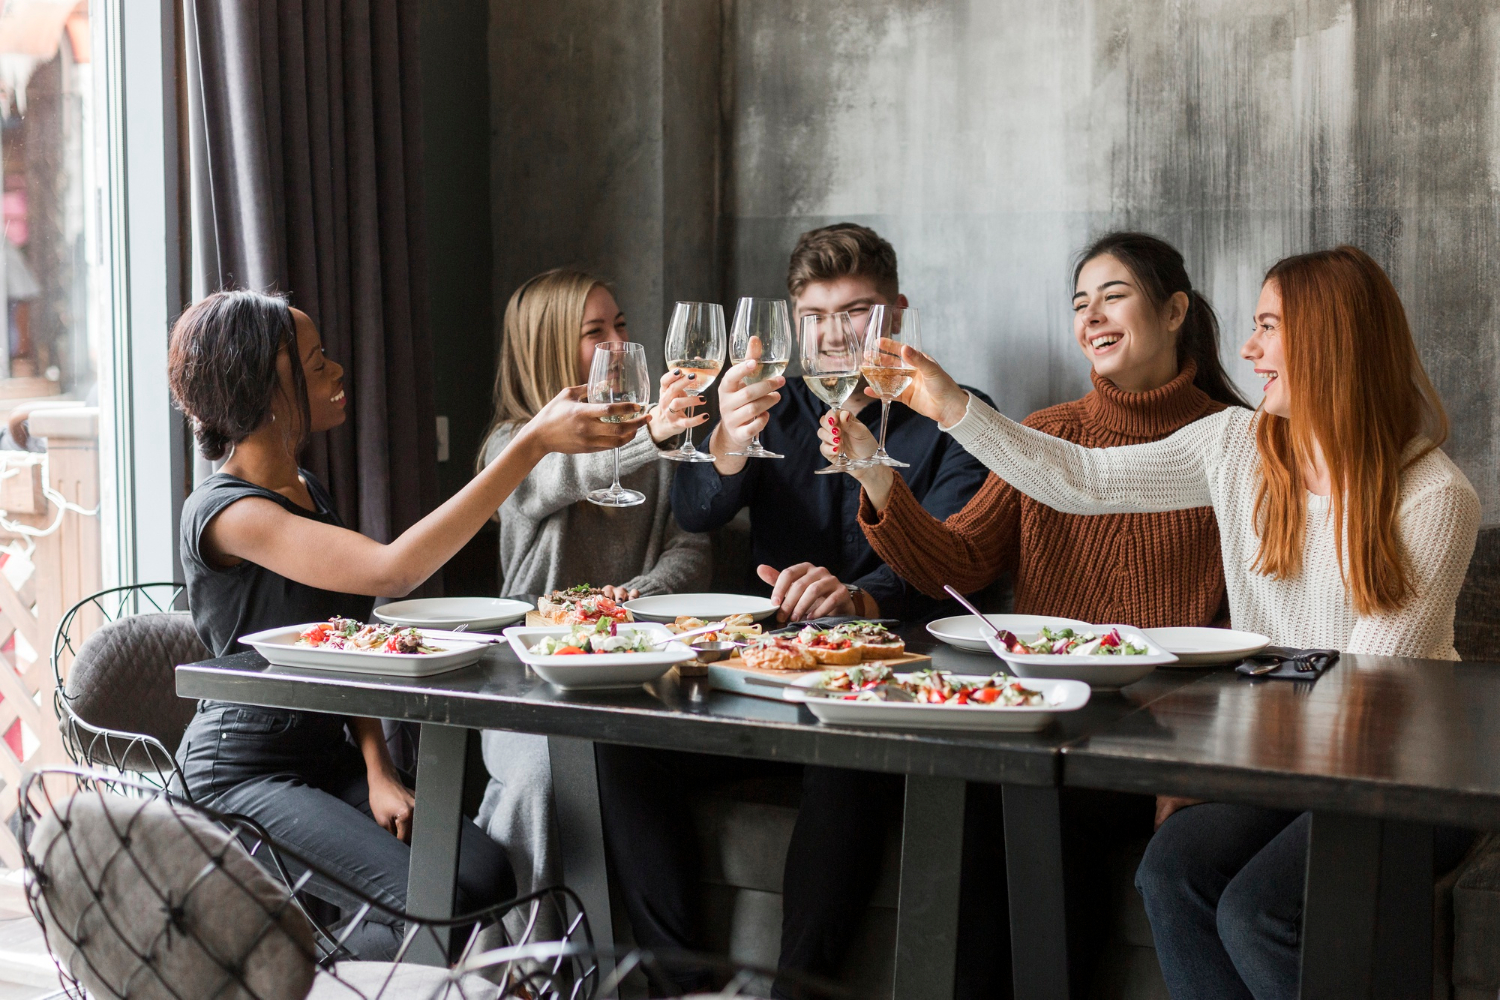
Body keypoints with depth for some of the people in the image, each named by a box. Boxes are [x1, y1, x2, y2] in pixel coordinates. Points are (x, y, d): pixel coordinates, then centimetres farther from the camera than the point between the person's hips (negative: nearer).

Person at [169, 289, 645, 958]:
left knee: (488, 873, -13)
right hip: (247, 771, -8)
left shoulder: (308, 490, 12)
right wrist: (533, 442, -34)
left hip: (329, 752, 8)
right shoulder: (223, 513, -18)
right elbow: (391, 571, -32)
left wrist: (378, 770, -3)